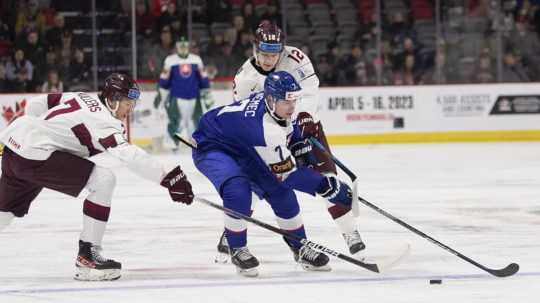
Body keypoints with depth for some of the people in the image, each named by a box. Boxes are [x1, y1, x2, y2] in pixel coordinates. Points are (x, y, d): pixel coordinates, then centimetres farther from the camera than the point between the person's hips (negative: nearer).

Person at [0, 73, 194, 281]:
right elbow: (129, 155, -27)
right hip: (33, 155, -10)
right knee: (104, 180, -13)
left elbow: (36, 104, 19)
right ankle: (87, 256, -9)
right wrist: (168, 178, -31)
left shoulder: (83, 98, 12)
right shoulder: (103, 121, -14)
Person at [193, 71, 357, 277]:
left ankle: (299, 247, 17)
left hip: (242, 150, 9)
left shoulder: (273, 101, -14)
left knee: (281, 191, 1)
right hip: (211, 149, -9)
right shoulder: (266, 130, -39)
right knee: (238, 191, -33)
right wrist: (327, 186, -30)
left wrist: (302, 147, 2)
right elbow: (287, 173, -32)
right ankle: (237, 250, -12)